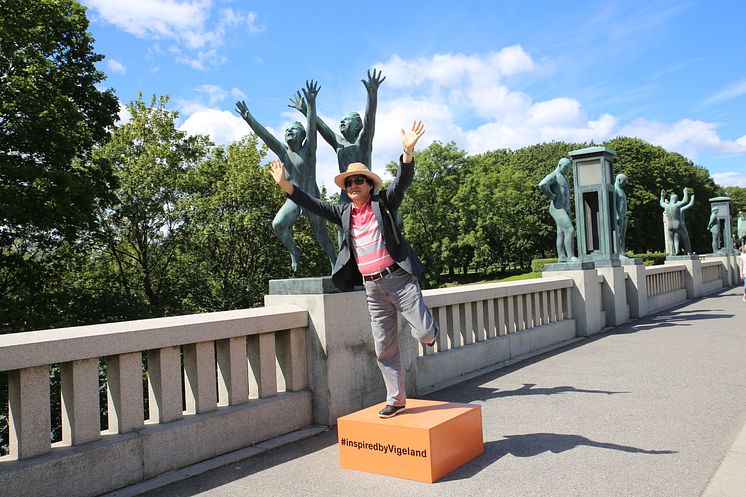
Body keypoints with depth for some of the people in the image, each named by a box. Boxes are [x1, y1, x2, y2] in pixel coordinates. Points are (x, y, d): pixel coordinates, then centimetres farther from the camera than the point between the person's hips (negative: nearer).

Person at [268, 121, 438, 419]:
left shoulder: (384, 203, 0)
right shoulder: (343, 213, 13)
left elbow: (403, 180, -15)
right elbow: (310, 203, 12)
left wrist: (408, 150, -32)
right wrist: (283, 184, 1)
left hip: (398, 278, -4)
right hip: (372, 287, 4)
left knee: (423, 333, -9)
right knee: (384, 348, 8)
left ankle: (429, 330, 29)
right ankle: (396, 399, 20)